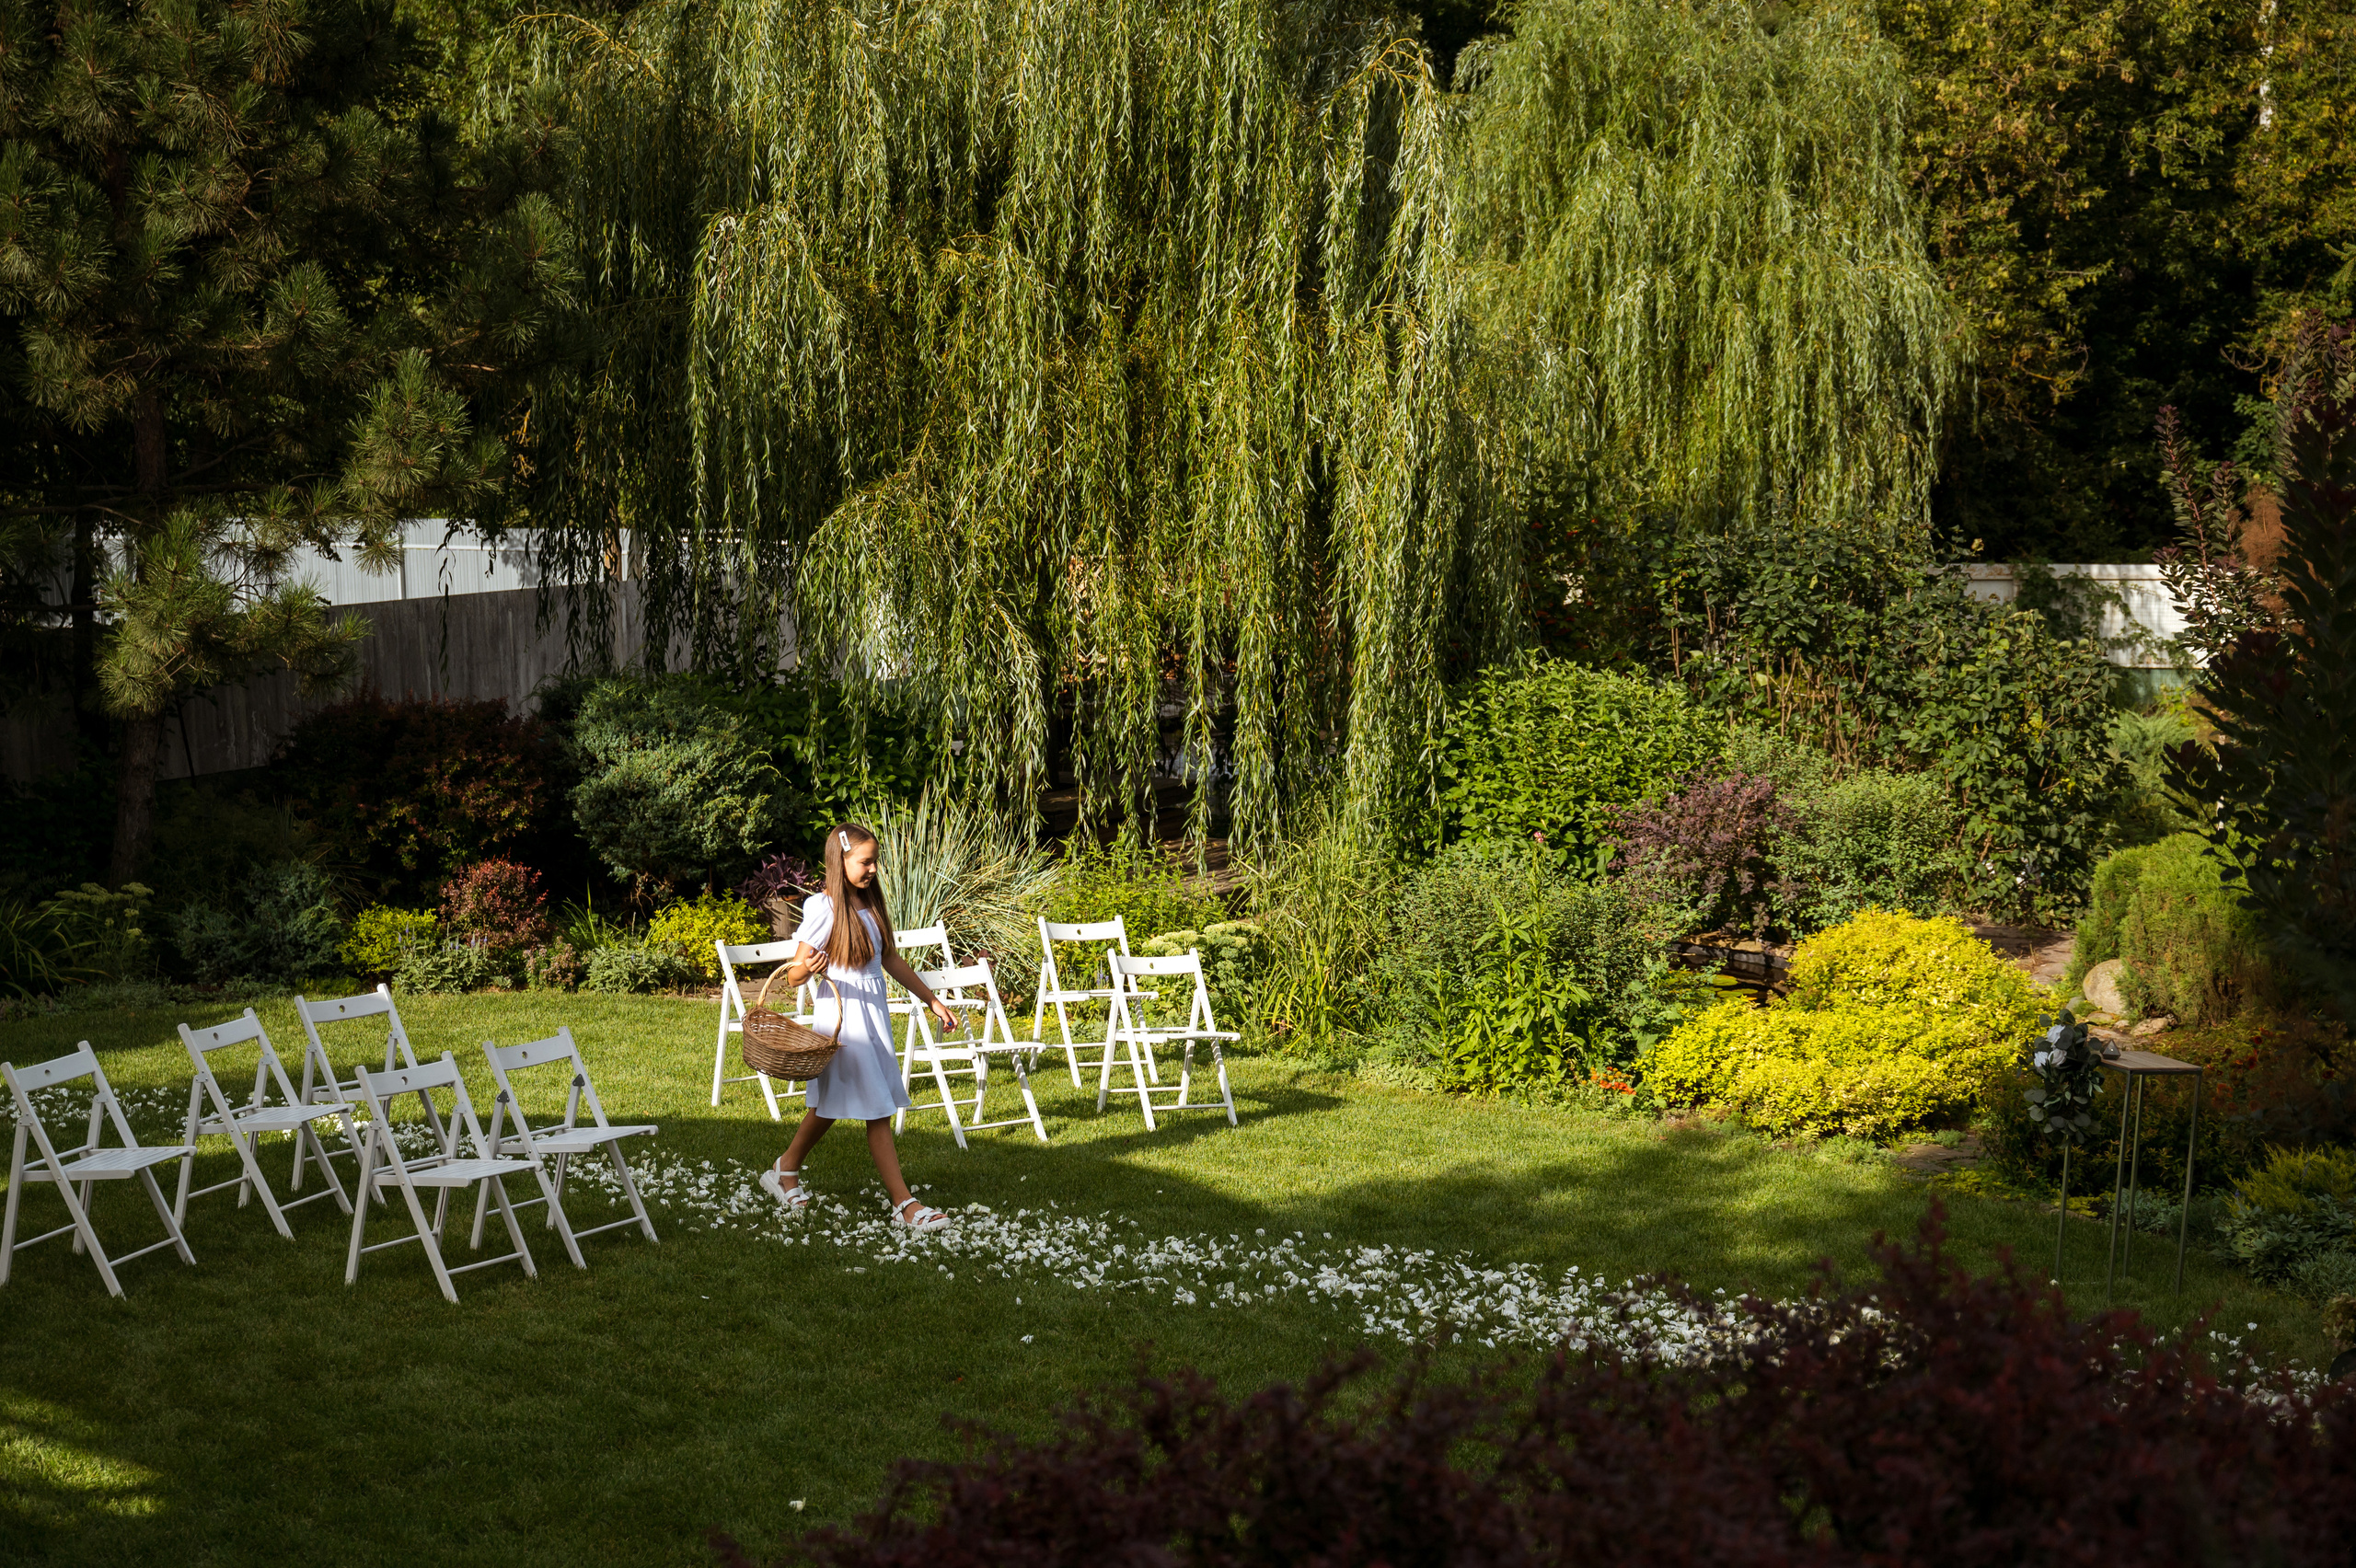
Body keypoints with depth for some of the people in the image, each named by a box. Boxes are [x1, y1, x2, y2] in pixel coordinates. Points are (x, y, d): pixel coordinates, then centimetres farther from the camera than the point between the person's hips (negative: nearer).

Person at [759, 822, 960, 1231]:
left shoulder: (871, 906, 9)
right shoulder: (825, 910, -13)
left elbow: (892, 960, 18)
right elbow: (794, 976, -14)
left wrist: (933, 1000, 18)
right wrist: (808, 967, -37)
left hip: (874, 1011, 7)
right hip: (842, 1015, -7)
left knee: (830, 1104, 16)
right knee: (877, 1111, -7)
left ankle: (785, 1171, 33)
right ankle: (903, 1203, -5)